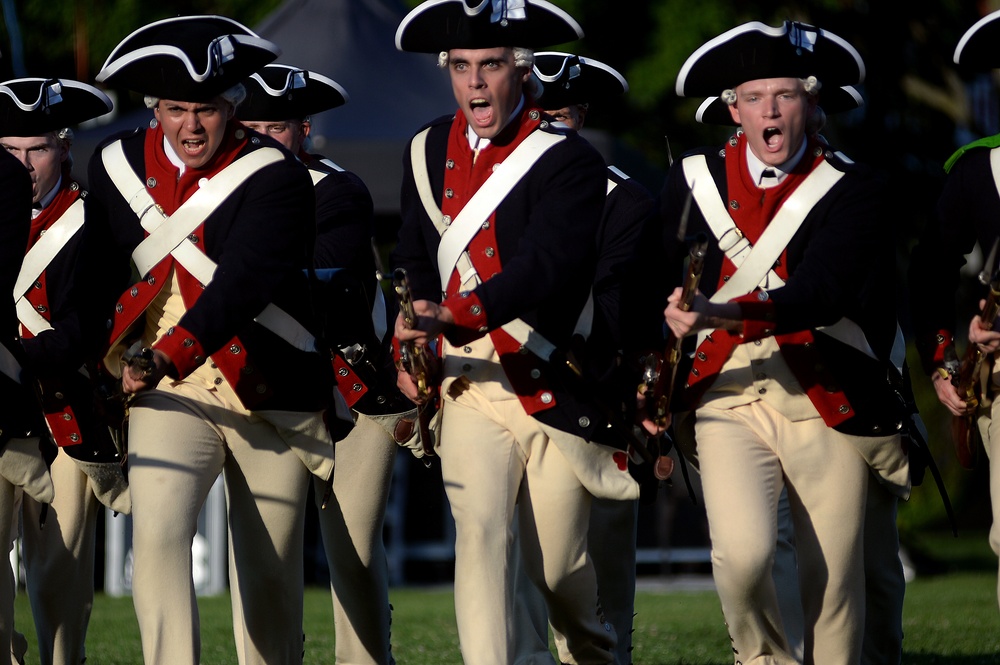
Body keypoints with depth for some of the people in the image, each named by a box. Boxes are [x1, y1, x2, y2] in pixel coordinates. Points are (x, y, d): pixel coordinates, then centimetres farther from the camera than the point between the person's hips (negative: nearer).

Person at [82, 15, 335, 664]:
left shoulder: (276, 177, -13)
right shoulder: (117, 166, 2)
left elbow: (246, 281, -27)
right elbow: (99, 274, 17)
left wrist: (170, 355, -39)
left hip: (267, 395, -2)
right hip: (166, 394, 2)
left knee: (271, 570, 7)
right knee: (157, 535, -21)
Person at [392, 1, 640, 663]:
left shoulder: (571, 161, -11)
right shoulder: (429, 152, 7)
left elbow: (545, 266, -25)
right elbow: (415, 259, 18)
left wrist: (451, 316, -38)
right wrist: (413, 347, 1)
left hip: (552, 385, -3)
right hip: (469, 383, 3)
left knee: (556, 561, 6)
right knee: (479, 530, -17)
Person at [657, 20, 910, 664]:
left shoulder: (853, 189, -2)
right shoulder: (695, 180, 8)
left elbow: (822, 292, -17)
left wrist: (729, 316, -31)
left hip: (828, 403, -1)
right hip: (729, 395, 1)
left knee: (833, 582, 0)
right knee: (742, 551, -19)